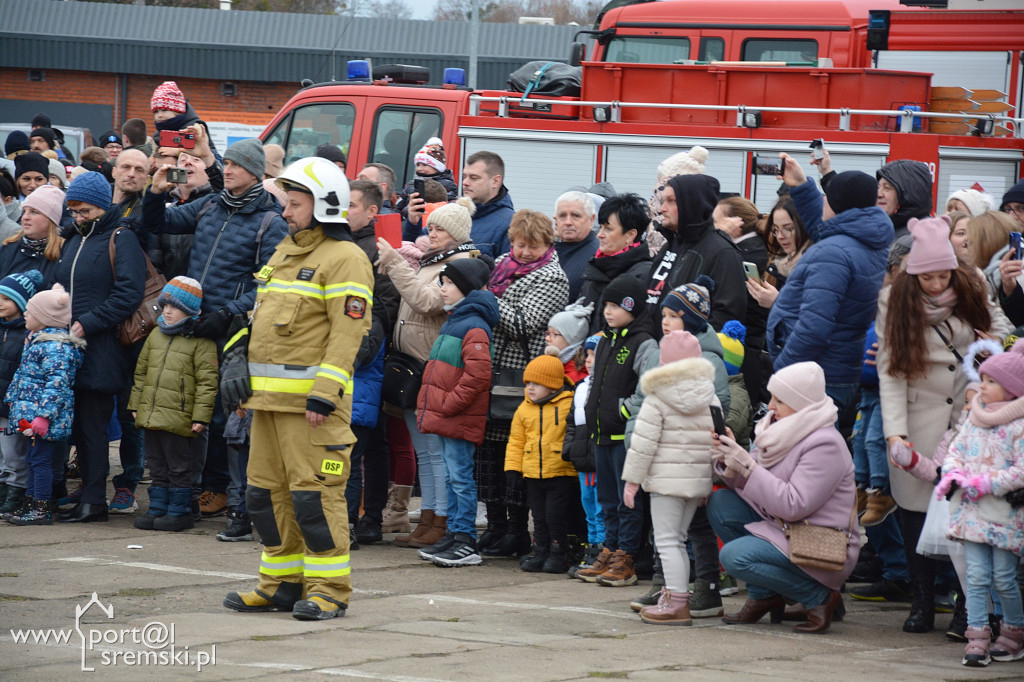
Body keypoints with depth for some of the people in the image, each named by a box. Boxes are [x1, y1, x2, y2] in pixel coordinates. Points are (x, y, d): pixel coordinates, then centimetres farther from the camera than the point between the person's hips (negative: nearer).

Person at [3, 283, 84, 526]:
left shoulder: (56, 347, -18)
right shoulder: (37, 340, 15)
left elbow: (57, 383, -25)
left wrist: (43, 415, -29)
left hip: (45, 417, -11)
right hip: (32, 415, 11)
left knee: (40, 459, -6)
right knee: (32, 459, 15)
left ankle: (42, 510, -1)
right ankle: (31, 504, 24)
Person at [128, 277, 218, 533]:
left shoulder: (200, 341, -8)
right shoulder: (155, 336, 13)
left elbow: (206, 382, -10)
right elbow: (141, 373, 20)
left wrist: (200, 416, -13)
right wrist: (135, 405, 16)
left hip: (177, 420, -7)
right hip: (150, 416, 7)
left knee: (178, 468, 2)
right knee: (158, 467, 14)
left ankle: (179, 511, 10)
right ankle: (157, 509, 20)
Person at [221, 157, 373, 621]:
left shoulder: (344, 259, -8)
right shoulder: (284, 255, 20)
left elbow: (347, 331, -16)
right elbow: (259, 316, 25)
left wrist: (325, 392, -23)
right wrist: (236, 361, 12)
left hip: (310, 401, -9)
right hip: (269, 395, 9)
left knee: (314, 491, -9)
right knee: (268, 490, 11)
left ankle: (329, 588, -3)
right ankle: (282, 582, 19)